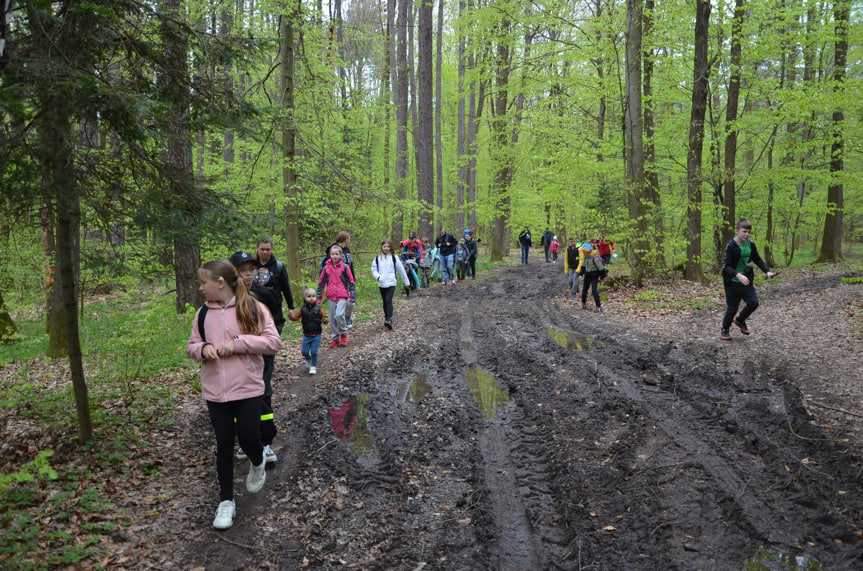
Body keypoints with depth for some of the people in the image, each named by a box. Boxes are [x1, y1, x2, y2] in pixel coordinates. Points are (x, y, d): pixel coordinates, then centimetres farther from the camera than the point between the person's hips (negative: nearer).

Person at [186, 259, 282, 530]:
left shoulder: (253, 309, -8)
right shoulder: (203, 313, 5)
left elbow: (273, 342, -11)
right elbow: (191, 345, 13)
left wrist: (238, 342, -19)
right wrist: (203, 349, -11)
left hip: (248, 388, -3)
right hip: (215, 391, 4)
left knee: (248, 438, -1)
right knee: (223, 444, 9)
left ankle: (258, 463, 37)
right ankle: (226, 501, 22)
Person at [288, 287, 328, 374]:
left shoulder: (319, 308, -5)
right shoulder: (302, 309, 0)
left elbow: (324, 317, -4)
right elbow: (296, 317, 0)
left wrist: (325, 320, -27)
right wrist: (292, 316, -22)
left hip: (316, 334, -2)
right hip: (306, 334, 2)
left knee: (314, 351, -5)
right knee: (304, 351, 3)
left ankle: (313, 366, 13)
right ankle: (308, 359, 37)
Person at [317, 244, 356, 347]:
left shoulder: (345, 267, -2)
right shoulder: (326, 268, 5)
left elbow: (351, 282, 2)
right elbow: (321, 283, 12)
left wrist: (353, 297, -2)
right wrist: (319, 297, 10)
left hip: (343, 296, -3)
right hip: (331, 297, 3)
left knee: (339, 315, -19)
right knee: (332, 318, 7)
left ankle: (343, 334, 4)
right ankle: (335, 338, 20)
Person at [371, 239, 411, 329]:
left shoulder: (394, 258, -1)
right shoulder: (377, 258, 4)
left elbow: (401, 270, 5)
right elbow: (374, 269, 7)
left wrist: (406, 282, 10)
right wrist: (378, 277, -14)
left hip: (391, 283, -3)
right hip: (381, 284, 3)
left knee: (388, 300, -16)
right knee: (384, 301, 13)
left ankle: (389, 320, -22)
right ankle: (386, 318, 27)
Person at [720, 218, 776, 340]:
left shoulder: (751, 244, 1)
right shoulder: (731, 246, -17)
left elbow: (757, 260, 15)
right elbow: (726, 266, -20)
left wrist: (767, 271, 1)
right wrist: (738, 275, -35)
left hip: (747, 281, 5)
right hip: (733, 283, -5)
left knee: (753, 303, -7)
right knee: (732, 308, 3)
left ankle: (740, 320, 22)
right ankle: (724, 330, 26)